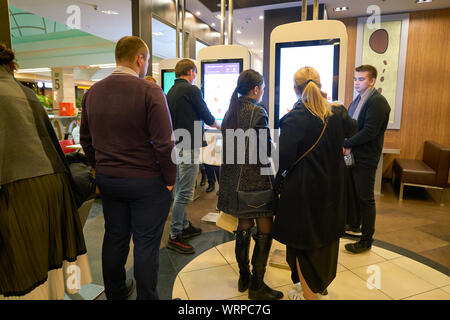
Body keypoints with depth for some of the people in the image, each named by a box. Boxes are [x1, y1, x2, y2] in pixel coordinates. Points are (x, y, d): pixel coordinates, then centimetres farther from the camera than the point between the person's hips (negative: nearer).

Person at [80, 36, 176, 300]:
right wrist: (170, 179, -7)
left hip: (107, 179, 6)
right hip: (147, 181, -6)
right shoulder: (150, 91, -15)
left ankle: (115, 292, 39)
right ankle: (146, 297, 23)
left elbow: (86, 140, 12)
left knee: (115, 237, 19)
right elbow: (164, 143, -18)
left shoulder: (92, 92, 5)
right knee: (146, 243, 7)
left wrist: (102, 169, 19)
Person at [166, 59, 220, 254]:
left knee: (180, 190, 16)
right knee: (185, 192, -6)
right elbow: (205, 114, -5)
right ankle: (174, 237, 1)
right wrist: (217, 125, 17)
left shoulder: (171, 92, 15)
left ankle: (184, 226, 29)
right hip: (189, 147, -10)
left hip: (177, 146, 10)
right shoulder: (191, 90, -11)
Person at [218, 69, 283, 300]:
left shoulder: (230, 111, 10)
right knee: (265, 231, 4)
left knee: (244, 227, 17)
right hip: (256, 179, -8)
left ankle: (244, 278, 30)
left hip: (234, 179, 8)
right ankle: (257, 287, 12)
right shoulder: (257, 112, -13)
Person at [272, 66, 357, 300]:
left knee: (304, 240, 10)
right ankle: (321, 285, 43)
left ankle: (308, 294, 25)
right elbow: (351, 129, 21)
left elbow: (284, 156, -23)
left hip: (303, 188, -6)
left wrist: (276, 179, -5)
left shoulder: (294, 117, -18)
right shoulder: (336, 113, -1)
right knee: (326, 236, 22)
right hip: (332, 188, 6)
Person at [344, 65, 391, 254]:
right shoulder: (358, 99, 15)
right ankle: (354, 226, 37)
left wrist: (346, 144, -16)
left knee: (365, 198, 0)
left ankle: (366, 240, 13)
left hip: (365, 158, -8)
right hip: (352, 155, 9)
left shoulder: (378, 102, -14)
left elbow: (369, 132, -22)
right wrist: (347, 145, -1)